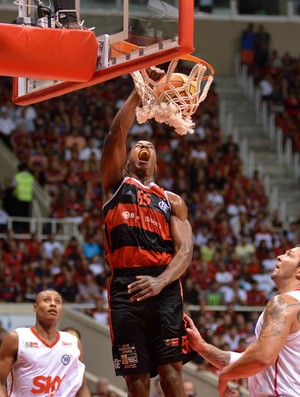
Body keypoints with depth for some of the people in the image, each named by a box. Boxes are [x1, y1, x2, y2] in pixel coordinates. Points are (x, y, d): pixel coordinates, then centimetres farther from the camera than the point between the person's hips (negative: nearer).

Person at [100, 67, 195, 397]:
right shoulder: (116, 184, 19)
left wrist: (160, 282, -15)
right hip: (124, 288, 0)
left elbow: (185, 251, 5)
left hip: (163, 287, 0)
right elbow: (116, 135, 2)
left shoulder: (172, 201, 19)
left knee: (170, 369, -10)